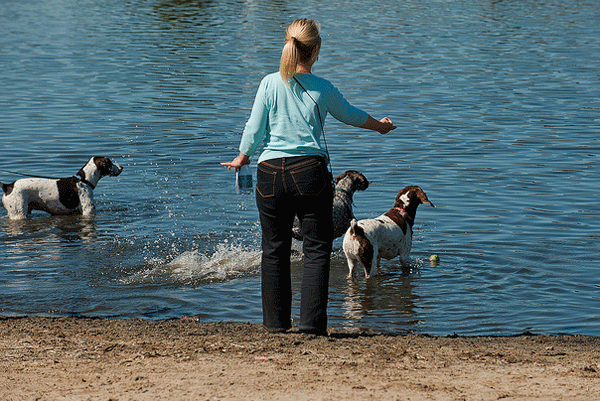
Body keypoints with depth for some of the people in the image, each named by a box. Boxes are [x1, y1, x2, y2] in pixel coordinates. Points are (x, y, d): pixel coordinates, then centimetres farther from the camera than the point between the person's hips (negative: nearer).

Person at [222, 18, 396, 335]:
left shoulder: (270, 83, -2)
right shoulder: (323, 89, 0)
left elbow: (253, 129, 0)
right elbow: (351, 116, 18)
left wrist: (242, 158, 19)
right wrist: (381, 126, 38)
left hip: (270, 173, 1)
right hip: (310, 171, -1)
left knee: (274, 250, 12)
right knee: (317, 249, 6)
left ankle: (276, 321, 16)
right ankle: (312, 320, -1)